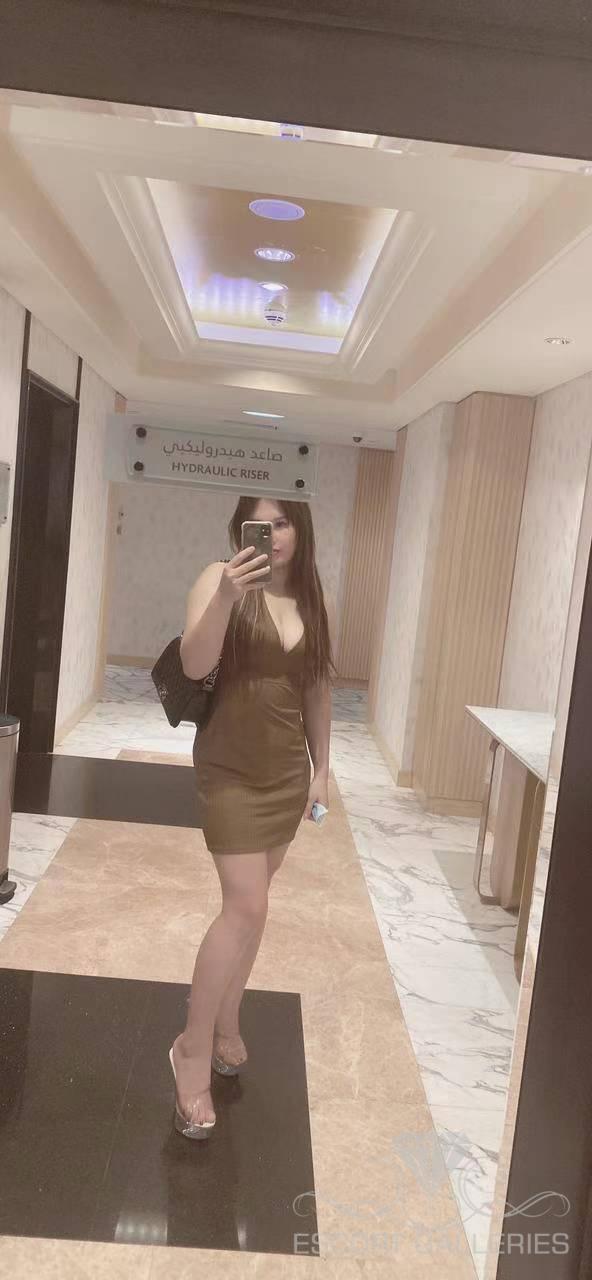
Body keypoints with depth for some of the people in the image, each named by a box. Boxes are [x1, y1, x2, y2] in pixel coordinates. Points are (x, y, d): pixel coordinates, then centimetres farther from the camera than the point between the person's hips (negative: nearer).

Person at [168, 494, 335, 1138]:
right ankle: (193, 1048, 10)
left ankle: (226, 1028, 31)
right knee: (247, 907, -9)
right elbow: (194, 666, -22)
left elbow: (317, 689, 10)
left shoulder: (310, 598, 4)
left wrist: (321, 768, 12)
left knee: (248, 902, 14)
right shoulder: (220, 579, -11)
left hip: (287, 770, 5)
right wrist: (226, 596, -36)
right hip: (231, 767, -5)